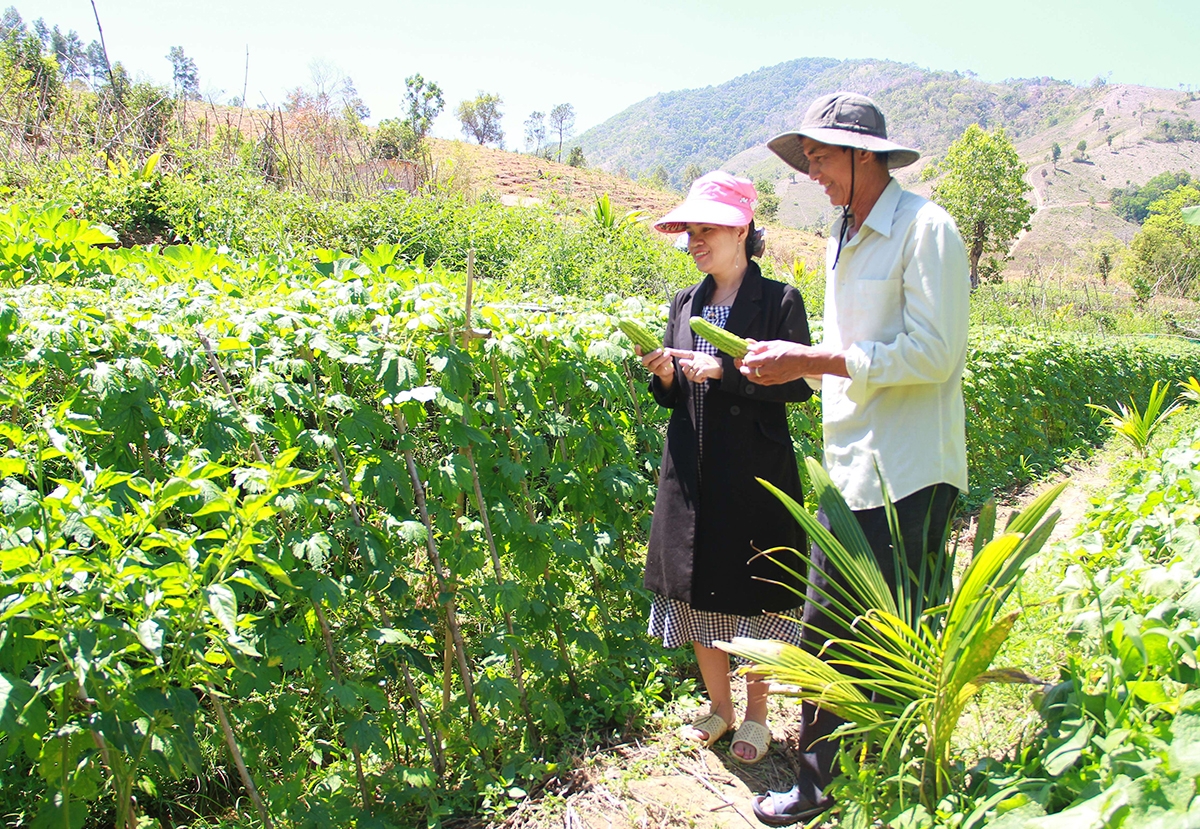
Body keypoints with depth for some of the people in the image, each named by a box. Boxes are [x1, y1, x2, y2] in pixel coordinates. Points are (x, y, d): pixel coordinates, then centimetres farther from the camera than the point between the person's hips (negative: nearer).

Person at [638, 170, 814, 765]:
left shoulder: (779, 300, -5)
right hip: (691, 471, 5)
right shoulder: (685, 304, 11)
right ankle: (719, 705, 31)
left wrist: (724, 371, -20)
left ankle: (756, 715, 25)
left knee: (754, 593, 5)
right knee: (697, 588, 12)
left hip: (755, 474, -5)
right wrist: (664, 375, -8)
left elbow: (797, 385, -11)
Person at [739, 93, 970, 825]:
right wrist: (791, 364, 4)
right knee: (824, 634, 14)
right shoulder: (843, 238, 17)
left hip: (909, 480, -8)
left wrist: (810, 361, -20)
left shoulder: (926, 228, -10)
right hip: (849, 472, 8)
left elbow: (934, 352, -20)